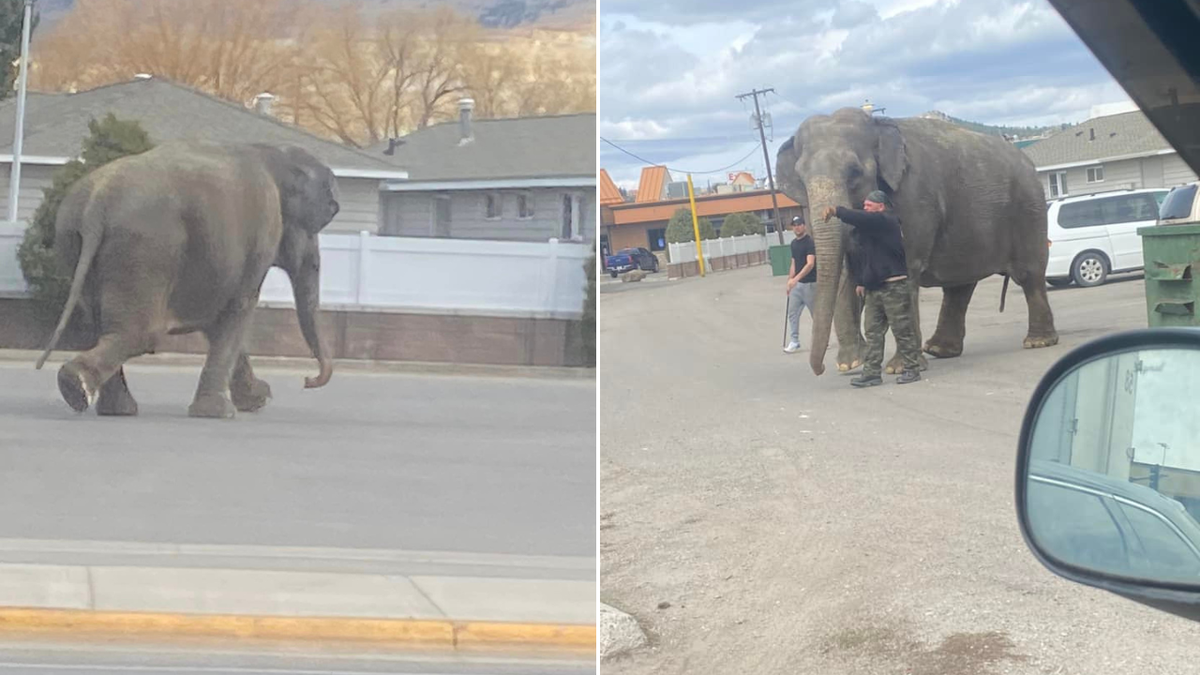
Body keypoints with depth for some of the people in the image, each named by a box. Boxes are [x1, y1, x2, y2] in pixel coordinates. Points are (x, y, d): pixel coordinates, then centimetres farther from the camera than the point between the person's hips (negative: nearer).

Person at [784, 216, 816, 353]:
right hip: (796, 284, 7)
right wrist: (790, 281, 16)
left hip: (809, 284, -7)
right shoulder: (794, 243, 11)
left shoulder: (810, 242, -14)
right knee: (792, 313, 2)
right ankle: (794, 342, 6)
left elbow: (810, 264, -24)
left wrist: (796, 278, -34)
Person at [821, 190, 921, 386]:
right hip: (872, 288, 9)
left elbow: (861, 218, -27)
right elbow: (860, 257, 23)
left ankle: (912, 369, 6)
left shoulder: (886, 222, -10)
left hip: (894, 286, -9)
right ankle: (871, 372, 4)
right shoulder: (866, 228, 18)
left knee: (902, 329, -2)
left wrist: (837, 211, -27)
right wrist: (860, 281, 18)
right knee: (872, 331, 4)